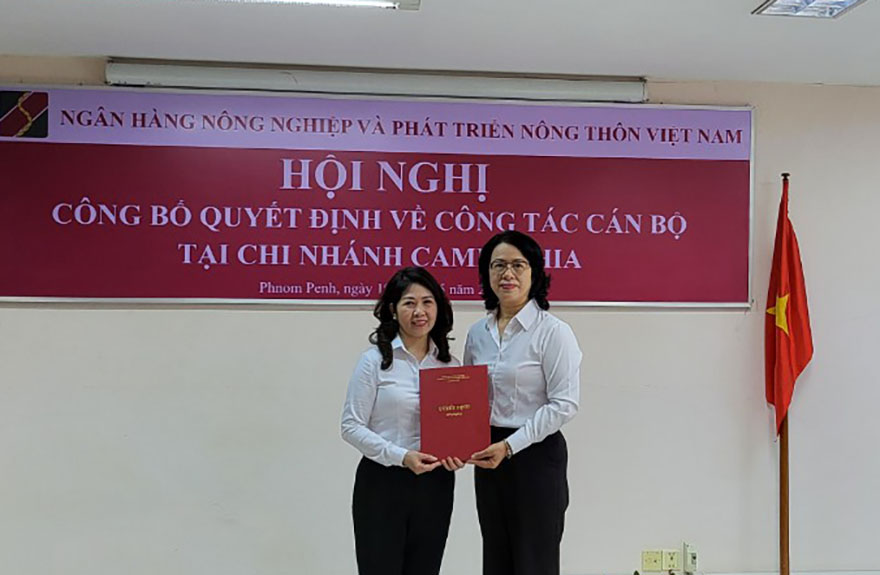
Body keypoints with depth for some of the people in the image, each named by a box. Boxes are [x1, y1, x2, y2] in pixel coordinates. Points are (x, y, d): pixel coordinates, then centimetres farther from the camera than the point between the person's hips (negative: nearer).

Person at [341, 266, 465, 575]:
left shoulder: (451, 364, 6)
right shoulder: (375, 360, -6)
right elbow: (351, 426, -9)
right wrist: (401, 456, -20)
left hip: (435, 486, 4)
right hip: (382, 483, -4)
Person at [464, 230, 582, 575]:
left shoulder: (553, 331, -12)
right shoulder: (477, 333, 7)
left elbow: (564, 404, -16)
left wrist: (509, 445, -20)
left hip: (536, 456, -6)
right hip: (488, 458, 6)